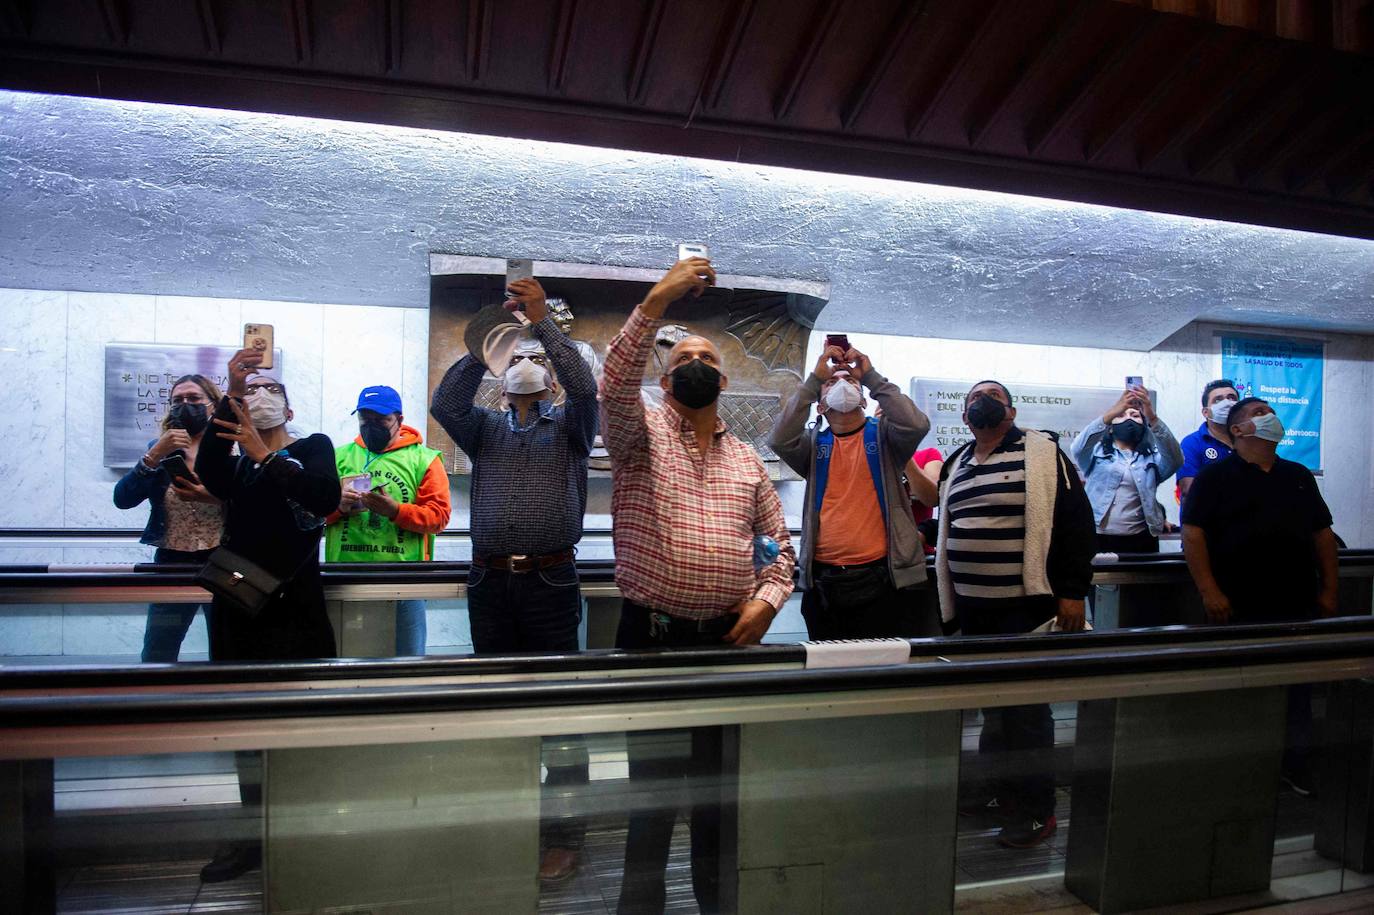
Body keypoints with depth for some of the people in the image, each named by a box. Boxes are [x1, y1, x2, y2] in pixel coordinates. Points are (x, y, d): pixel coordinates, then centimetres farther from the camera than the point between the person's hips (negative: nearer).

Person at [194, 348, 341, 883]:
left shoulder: (312, 447, 4)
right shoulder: (232, 454, 13)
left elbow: (327, 498, -16)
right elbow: (211, 477, -13)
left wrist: (264, 454, -15)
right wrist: (230, 392, -17)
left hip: (294, 602, -4)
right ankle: (253, 834, 23)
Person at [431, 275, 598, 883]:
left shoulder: (568, 427, 8)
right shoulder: (487, 429, 14)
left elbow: (585, 386, -12)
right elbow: (444, 403, -3)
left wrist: (543, 322, -12)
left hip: (551, 581, -3)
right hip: (490, 583, 3)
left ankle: (564, 837, 11)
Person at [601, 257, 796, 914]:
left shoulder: (747, 459, 13)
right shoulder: (640, 434, 2)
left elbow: (779, 544, 14)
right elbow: (615, 382, -20)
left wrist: (766, 599, -4)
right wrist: (659, 300, -26)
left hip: (730, 638, 4)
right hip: (652, 635, -3)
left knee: (719, 781, 13)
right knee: (654, 780, 6)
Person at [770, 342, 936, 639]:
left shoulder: (883, 435, 8)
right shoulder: (815, 443, 10)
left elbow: (916, 425, -13)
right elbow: (780, 439, -9)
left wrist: (871, 376, -9)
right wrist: (814, 379, -8)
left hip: (881, 576, -1)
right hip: (824, 581, 2)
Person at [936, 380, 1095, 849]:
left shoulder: (1041, 452, -5)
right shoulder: (956, 464, 14)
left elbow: (1076, 522, -9)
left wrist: (1072, 592, -13)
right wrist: (950, 600, 20)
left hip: (1026, 605, -6)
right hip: (972, 607, 6)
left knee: (1026, 705, 0)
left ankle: (1035, 809, 14)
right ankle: (993, 788, 32)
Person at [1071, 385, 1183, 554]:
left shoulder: (1153, 457, 12)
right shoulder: (1096, 451, 8)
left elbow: (1175, 459, -10)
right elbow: (1078, 447, -14)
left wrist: (1152, 417, -23)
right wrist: (1112, 413, -25)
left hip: (1140, 541, 2)